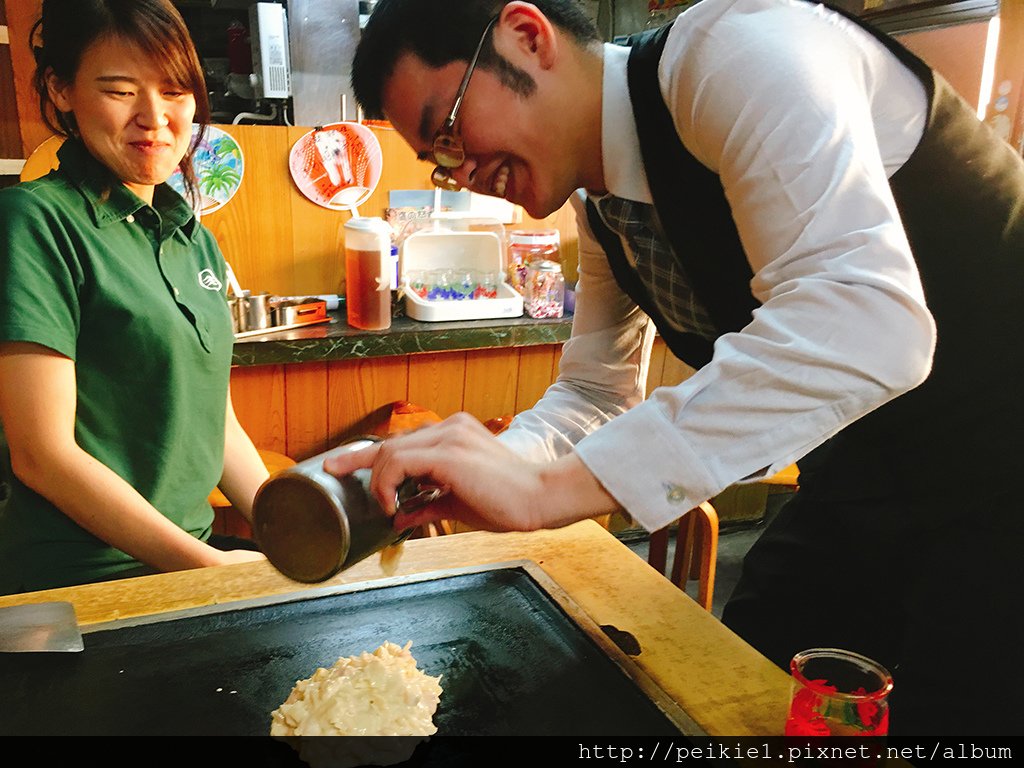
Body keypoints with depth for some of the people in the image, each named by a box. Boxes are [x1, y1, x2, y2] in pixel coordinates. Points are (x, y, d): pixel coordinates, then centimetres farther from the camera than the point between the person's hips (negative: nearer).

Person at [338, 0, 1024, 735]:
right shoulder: (601, 205, 3)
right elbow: (594, 396, 9)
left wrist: (550, 487, -37)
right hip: (868, 475, 7)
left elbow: (867, 324, -36)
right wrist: (470, 467, -11)